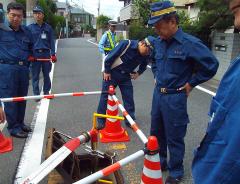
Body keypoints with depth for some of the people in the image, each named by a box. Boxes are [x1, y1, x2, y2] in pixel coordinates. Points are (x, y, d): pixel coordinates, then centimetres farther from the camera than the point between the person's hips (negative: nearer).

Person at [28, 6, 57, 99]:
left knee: (46, 75, 9)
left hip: (46, 53, 1)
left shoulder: (48, 27, 6)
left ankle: (46, 92, 22)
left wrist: (53, 54, -1)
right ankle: (36, 94, 13)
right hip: (35, 54, -1)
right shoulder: (30, 27, 3)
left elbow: (51, 42, 6)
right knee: (35, 76, 3)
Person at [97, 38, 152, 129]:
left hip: (126, 76, 5)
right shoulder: (126, 44, -27)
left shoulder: (144, 55, -9)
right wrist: (106, 71, -15)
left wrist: (138, 73, 0)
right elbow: (110, 56, -22)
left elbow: (144, 65, 15)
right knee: (105, 96, 2)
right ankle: (101, 121, 14)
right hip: (112, 73, -4)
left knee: (129, 98, 3)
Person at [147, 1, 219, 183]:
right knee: (156, 132, 19)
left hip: (175, 98, -7)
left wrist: (190, 83, -9)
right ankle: (159, 162, 40)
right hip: (158, 93, 7)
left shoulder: (190, 43, -18)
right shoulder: (158, 42, 2)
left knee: (174, 138, 6)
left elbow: (211, 65, -14)